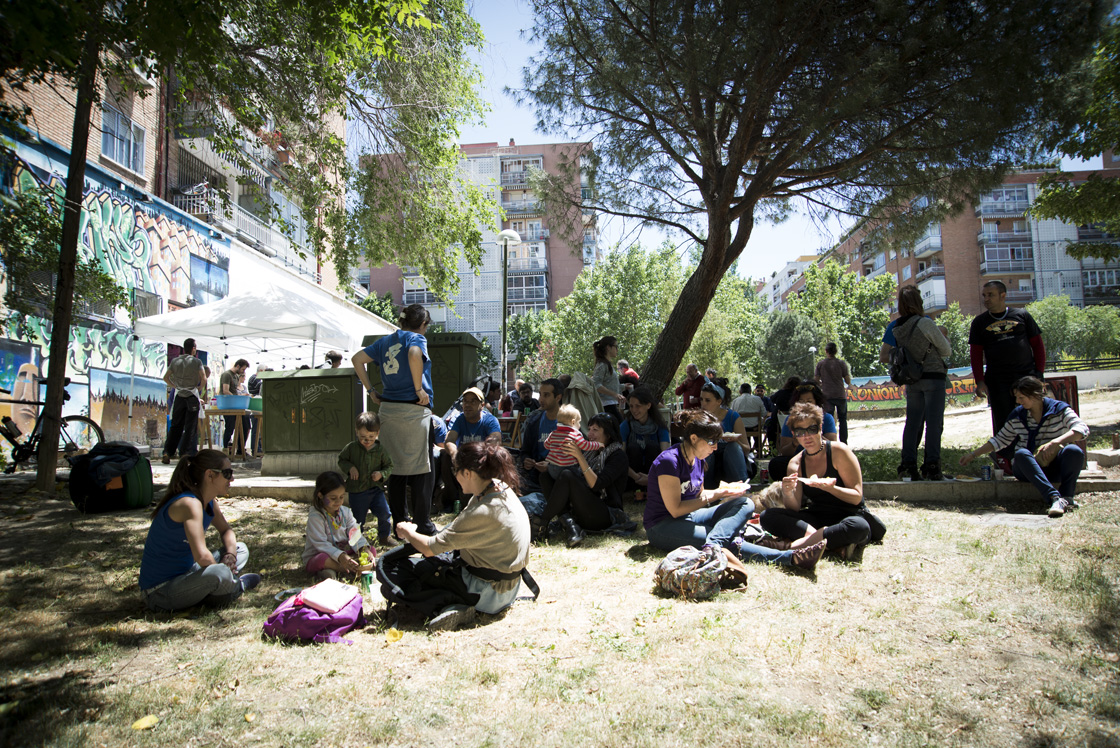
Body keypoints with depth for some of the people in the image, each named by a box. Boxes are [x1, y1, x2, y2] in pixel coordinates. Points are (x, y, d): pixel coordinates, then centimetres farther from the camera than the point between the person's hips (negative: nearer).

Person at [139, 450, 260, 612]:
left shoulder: (209, 502, 3)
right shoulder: (190, 503, -26)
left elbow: (226, 530, 18)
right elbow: (202, 556, -35)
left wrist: (230, 554, -3)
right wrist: (222, 568, -15)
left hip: (185, 574, 10)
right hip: (160, 592, -10)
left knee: (241, 550, 15)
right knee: (220, 574, -34)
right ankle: (235, 587, -1)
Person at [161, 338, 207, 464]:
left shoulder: (175, 361, 8)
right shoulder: (197, 361, -4)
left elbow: (165, 377, 10)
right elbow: (204, 379, -11)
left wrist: (176, 386, 17)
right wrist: (198, 390, 5)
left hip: (179, 396, 4)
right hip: (192, 396, -4)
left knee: (175, 426, 10)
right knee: (190, 427, 1)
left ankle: (167, 452, 4)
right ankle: (184, 453, -2)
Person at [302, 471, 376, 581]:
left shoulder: (346, 512, 4)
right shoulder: (315, 516, -16)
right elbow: (320, 543, -24)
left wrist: (364, 549, -25)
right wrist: (341, 556, -38)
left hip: (343, 553, 6)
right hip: (316, 556, -6)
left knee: (372, 551, -10)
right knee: (323, 558, -41)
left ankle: (333, 569, -21)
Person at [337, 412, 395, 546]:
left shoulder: (380, 450, -3)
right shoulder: (351, 448, -4)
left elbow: (389, 466, 5)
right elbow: (341, 460, 8)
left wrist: (381, 474, -14)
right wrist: (350, 468, -11)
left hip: (376, 489, 1)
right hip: (356, 491, -1)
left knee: (384, 512, -8)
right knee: (358, 518, 7)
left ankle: (384, 537, 12)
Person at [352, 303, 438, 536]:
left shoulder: (385, 341, 15)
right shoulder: (416, 338, -4)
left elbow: (357, 359, 12)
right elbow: (414, 355, -26)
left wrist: (370, 391, 11)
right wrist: (419, 389, -18)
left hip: (388, 409, 6)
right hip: (413, 410, -6)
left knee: (396, 466, 13)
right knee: (420, 466, 2)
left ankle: (398, 525, 19)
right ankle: (422, 524, 7)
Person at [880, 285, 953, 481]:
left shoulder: (894, 327, 1)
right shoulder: (925, 323, -13)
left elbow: (883, 357, 3)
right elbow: (947, 350, -4)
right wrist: (943, 337, 15)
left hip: (912, 381, 5)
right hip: (933, 377, -5)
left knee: (913, 423, 11)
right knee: (934, 423, -2)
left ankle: (908, 465, 11)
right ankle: (931, 466, -3)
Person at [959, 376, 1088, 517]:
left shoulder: (1059, 409, -1)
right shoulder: (1017, 415, 7)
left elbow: (1082, 429, -16)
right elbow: (1000, 440, 17)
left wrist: (1055, 443, -31)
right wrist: (973, 455, 14)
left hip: (1056, 467, -1)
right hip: (1027, 468, 1)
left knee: (1074, 451, -32)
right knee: (1021, 454, -34)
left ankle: (1066, 497, -39)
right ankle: (1054, 498, -50)